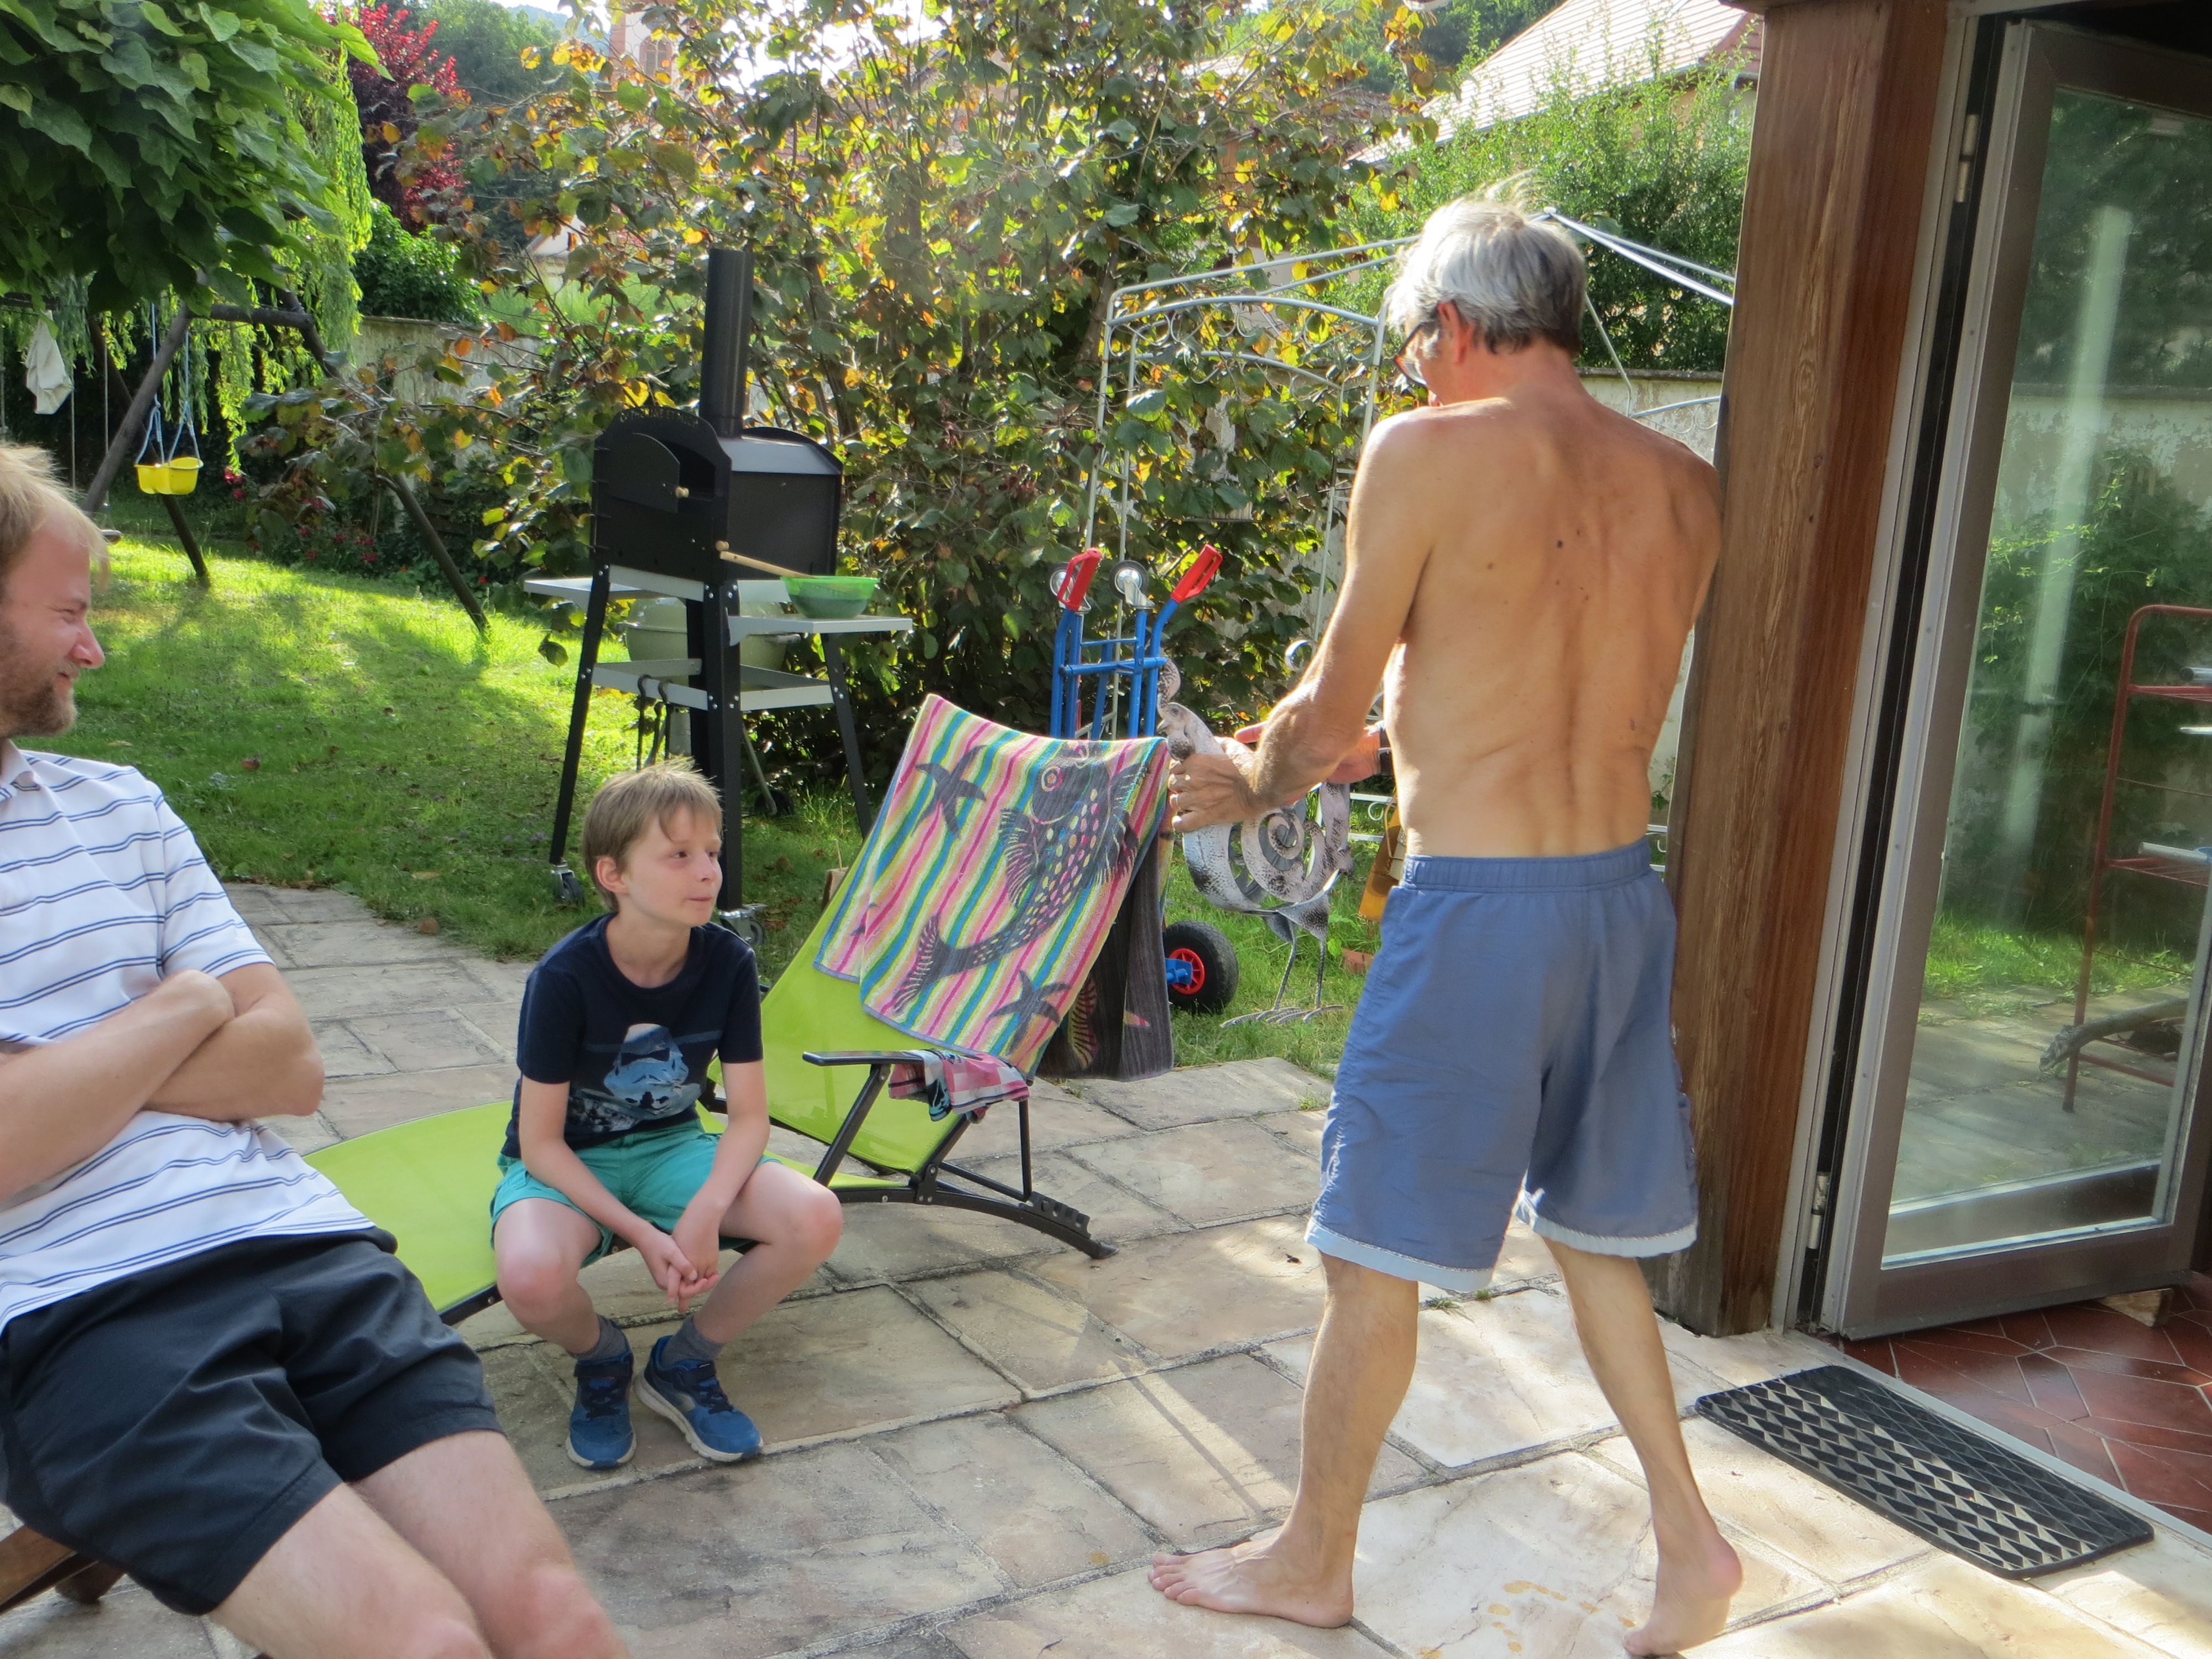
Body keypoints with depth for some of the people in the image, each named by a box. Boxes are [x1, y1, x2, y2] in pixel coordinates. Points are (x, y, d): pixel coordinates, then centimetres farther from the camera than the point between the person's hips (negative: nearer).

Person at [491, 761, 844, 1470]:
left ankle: (683, 1362, 3)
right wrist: (641, 1235, -24)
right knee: (532, 1278, -38)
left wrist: (705, 1214, -27)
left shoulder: (726, 962, -12)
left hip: (670, 1148, 4)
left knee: (815, 1219, -23)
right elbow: (540, 1143, -17)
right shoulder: (564, 978, -22)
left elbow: (750, 1117, -9)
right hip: (566, 1164, -3)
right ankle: (602, 1355, 2)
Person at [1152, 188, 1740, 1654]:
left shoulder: (1429, 452, -12)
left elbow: (1329, 712, -8)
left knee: (1378, 1256, 9)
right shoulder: (1683, 489, 6)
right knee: (1591, 1231, 24)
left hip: (1475, 911, -6)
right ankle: (1688, 1535, 28)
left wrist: (1259, 783, 14)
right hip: (1623, 890, 7)